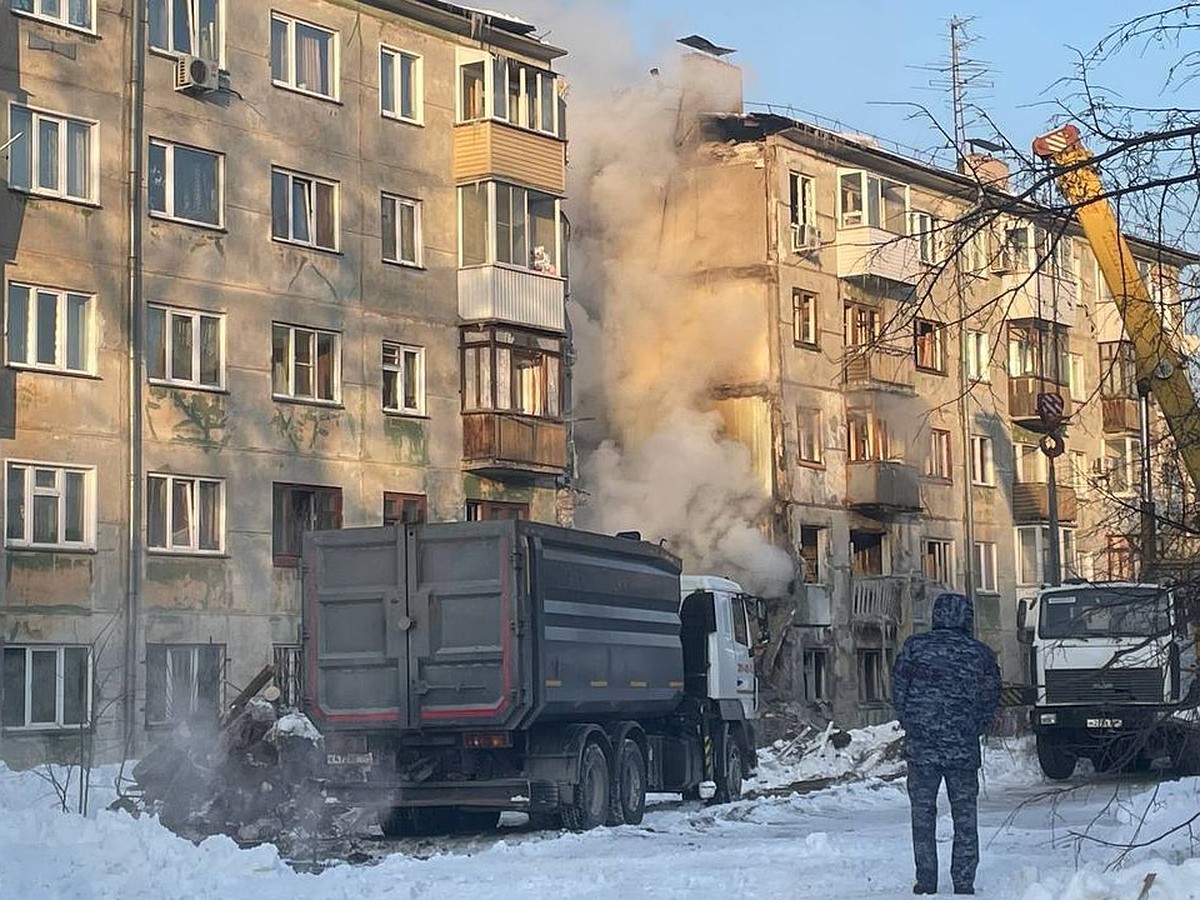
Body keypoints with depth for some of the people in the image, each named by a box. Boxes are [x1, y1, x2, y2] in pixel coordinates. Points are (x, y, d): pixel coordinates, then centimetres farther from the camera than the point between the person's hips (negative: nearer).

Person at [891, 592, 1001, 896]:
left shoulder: (915, 646, -2)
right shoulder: (980, 653, 0)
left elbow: (898, 691, 1)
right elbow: (990, 701, 3)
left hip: (921, 746, 0)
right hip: (964, 749, 0)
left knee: (923, 815, 8)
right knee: (965, 817, 7)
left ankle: (926, 883, 7)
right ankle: (964, 884, 5)